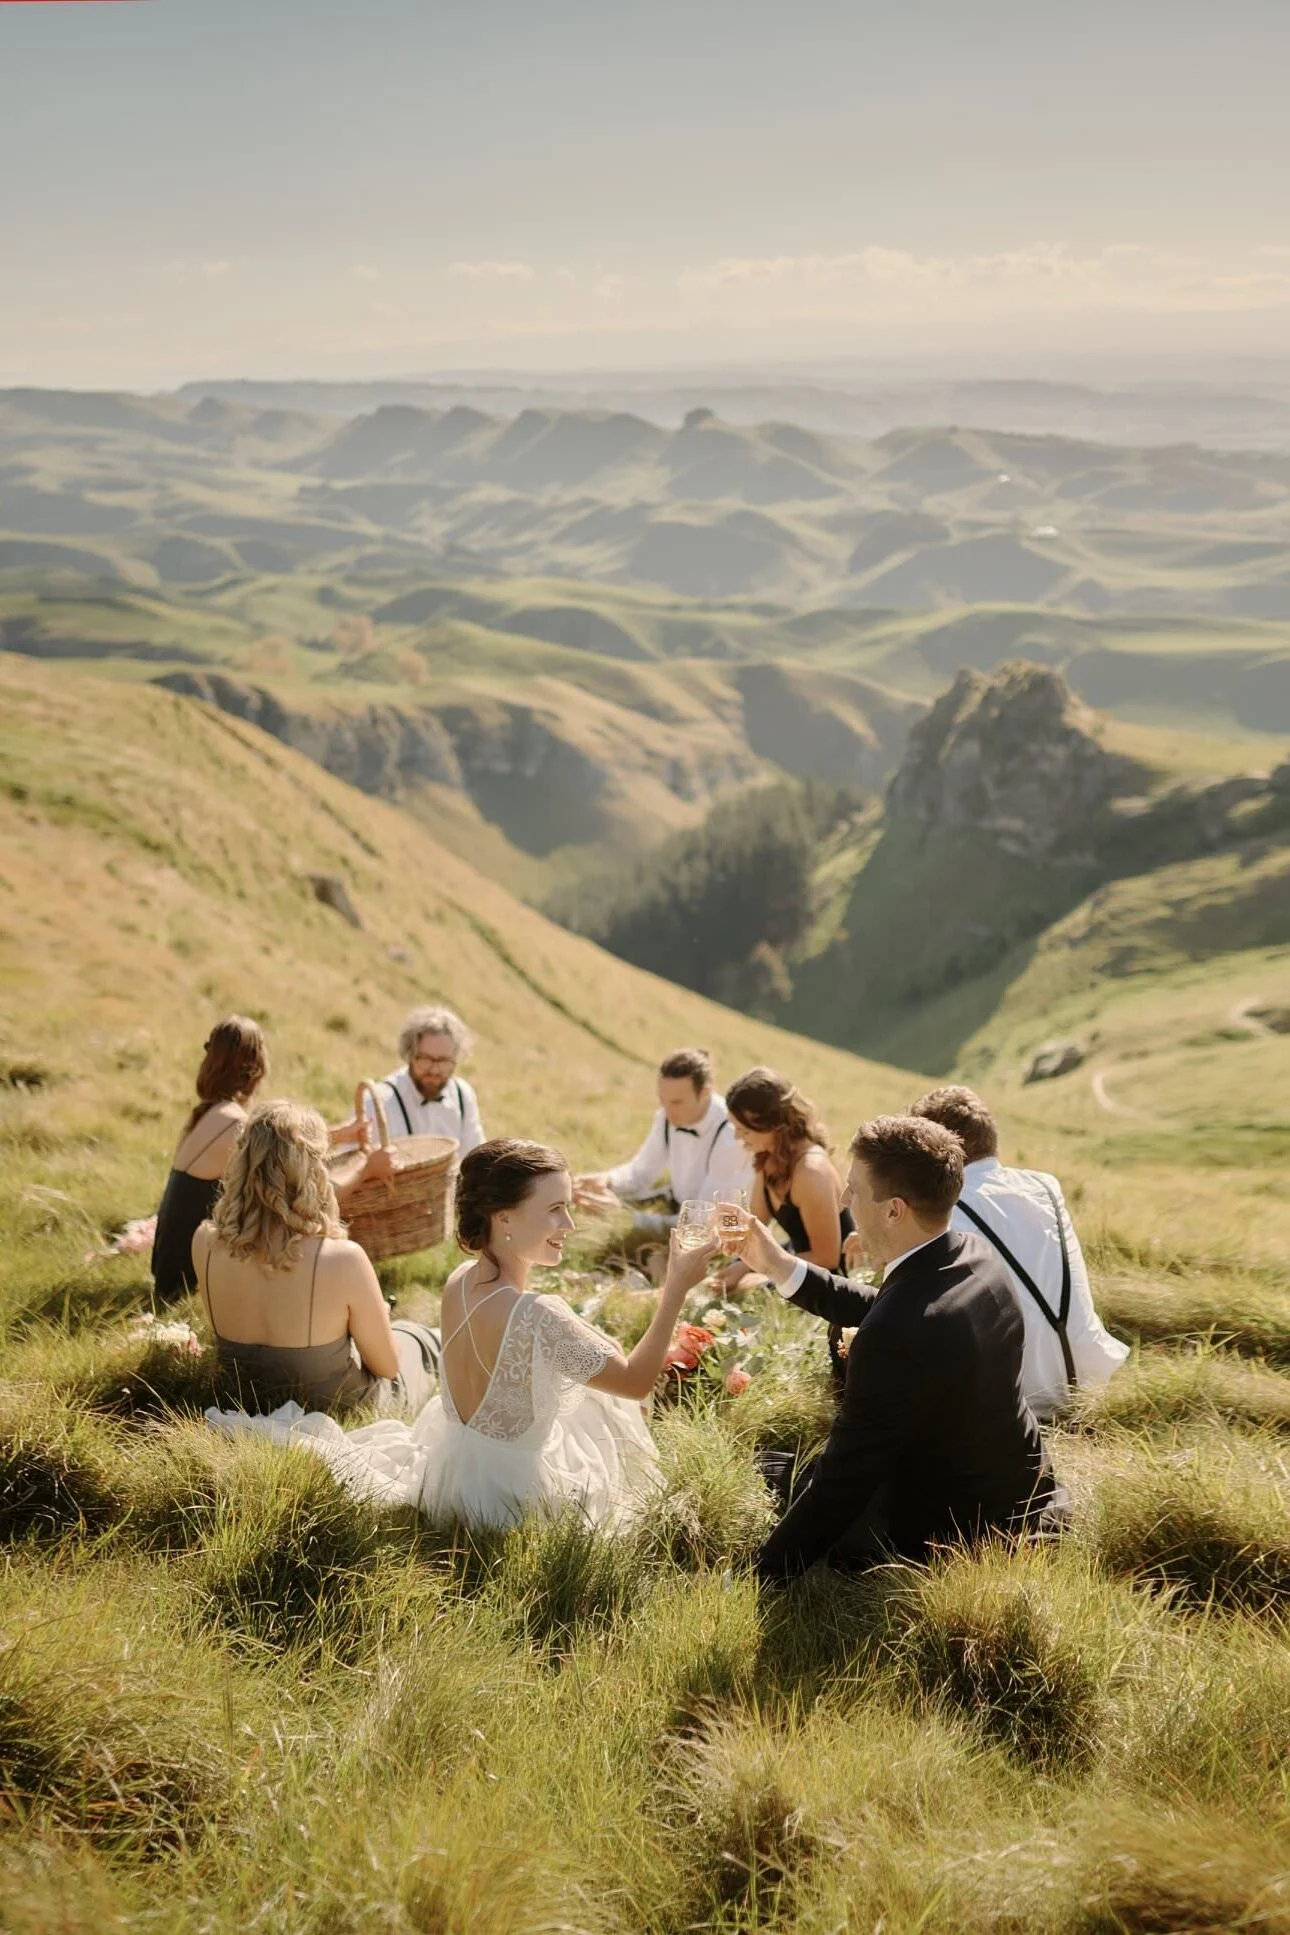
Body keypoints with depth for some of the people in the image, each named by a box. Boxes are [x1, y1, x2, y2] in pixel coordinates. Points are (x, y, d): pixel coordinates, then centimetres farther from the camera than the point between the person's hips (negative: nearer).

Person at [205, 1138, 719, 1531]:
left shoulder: (458, 1282, -10)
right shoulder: (537, 1316, -34)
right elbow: (636, 1381, -27)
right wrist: (676, 1290, -27)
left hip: (451, 1464, 8)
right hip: (515, 1494, -7)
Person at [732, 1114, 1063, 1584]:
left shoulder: (895, 1335, -36)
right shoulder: (976, 1256, -9)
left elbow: (842, 1482, -28)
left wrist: (761, 1576, -18)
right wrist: (778, 1264, 7)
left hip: (952, 1534, -8)